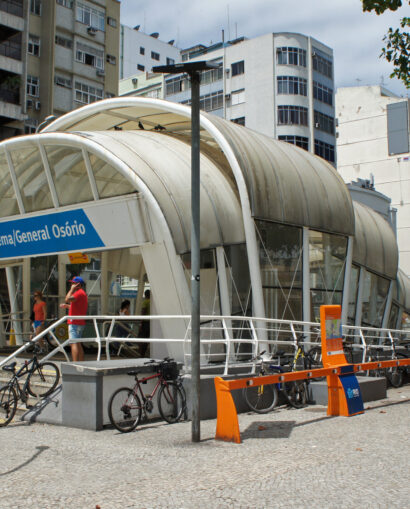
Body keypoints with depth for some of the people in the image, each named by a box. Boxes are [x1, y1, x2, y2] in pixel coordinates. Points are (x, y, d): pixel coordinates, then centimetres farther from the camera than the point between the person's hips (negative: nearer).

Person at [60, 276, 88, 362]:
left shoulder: (79, 293, -13)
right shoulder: (82, 293, 21)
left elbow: (68, 299, -26)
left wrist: (72, 289, -14)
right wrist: (67, 306, 20)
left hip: (75, 323, -11)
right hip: (80, 323, 11)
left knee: (74, 344, -13)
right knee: (78, 344, 15)